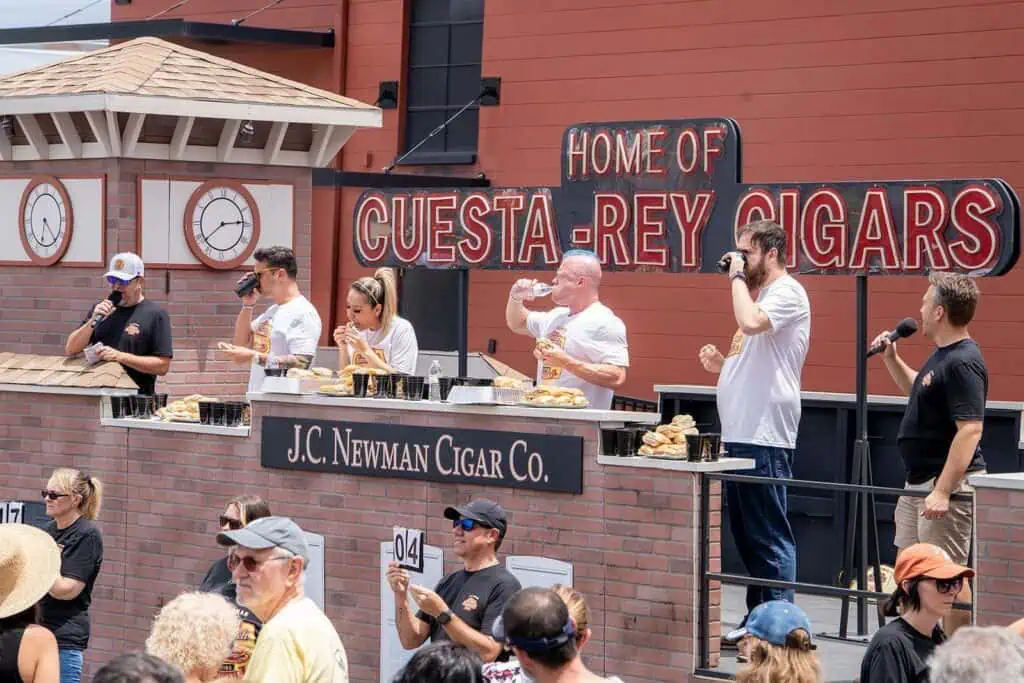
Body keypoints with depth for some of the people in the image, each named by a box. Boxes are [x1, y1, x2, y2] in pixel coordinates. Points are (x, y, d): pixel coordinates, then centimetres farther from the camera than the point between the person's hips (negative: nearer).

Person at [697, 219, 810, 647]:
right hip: (740, 435, 10)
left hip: (765, 438, -10)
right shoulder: (760, 294, 21)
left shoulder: (787, 293, -8)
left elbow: (751, 322, -28)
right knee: (747, 535, 12)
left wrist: (737, 276, -14)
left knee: (769, 536, -9)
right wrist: (722, 364, 11)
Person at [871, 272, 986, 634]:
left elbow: (970, 430, -26)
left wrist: (943, 491, -30)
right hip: (919, 482, 11)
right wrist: (891, 359, 18)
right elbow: (919, 391, 33)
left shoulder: (963, 362, -20)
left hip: (947, 484, -11)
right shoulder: (941, 356, 12)